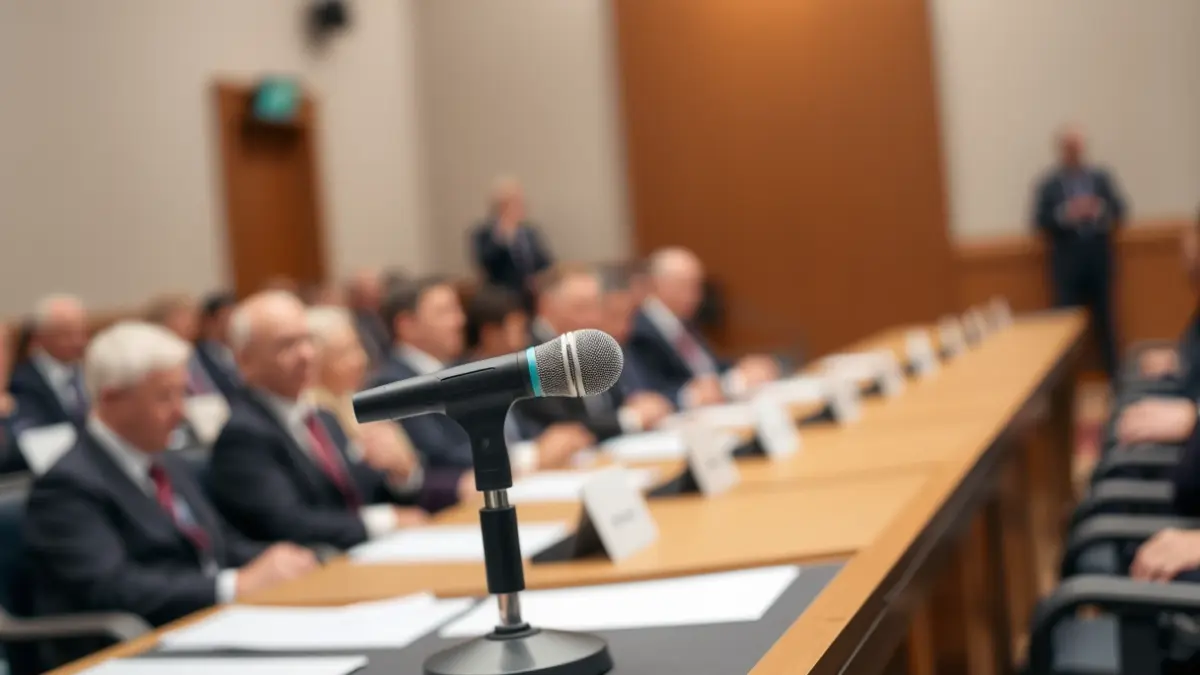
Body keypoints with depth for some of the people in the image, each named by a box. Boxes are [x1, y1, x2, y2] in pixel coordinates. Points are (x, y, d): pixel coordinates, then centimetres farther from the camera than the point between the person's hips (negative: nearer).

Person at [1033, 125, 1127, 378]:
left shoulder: (1101, 177, 8)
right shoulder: (1048, 184, 2)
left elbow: (1120, 210, 4)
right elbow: (1039, 221, -4)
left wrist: (1099, 210, -15)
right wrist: (1065, 214, -19)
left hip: (1099, 255, 2)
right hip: (1066, 259, -2)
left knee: (1104, 316, 8)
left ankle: (1114, 374, 16)